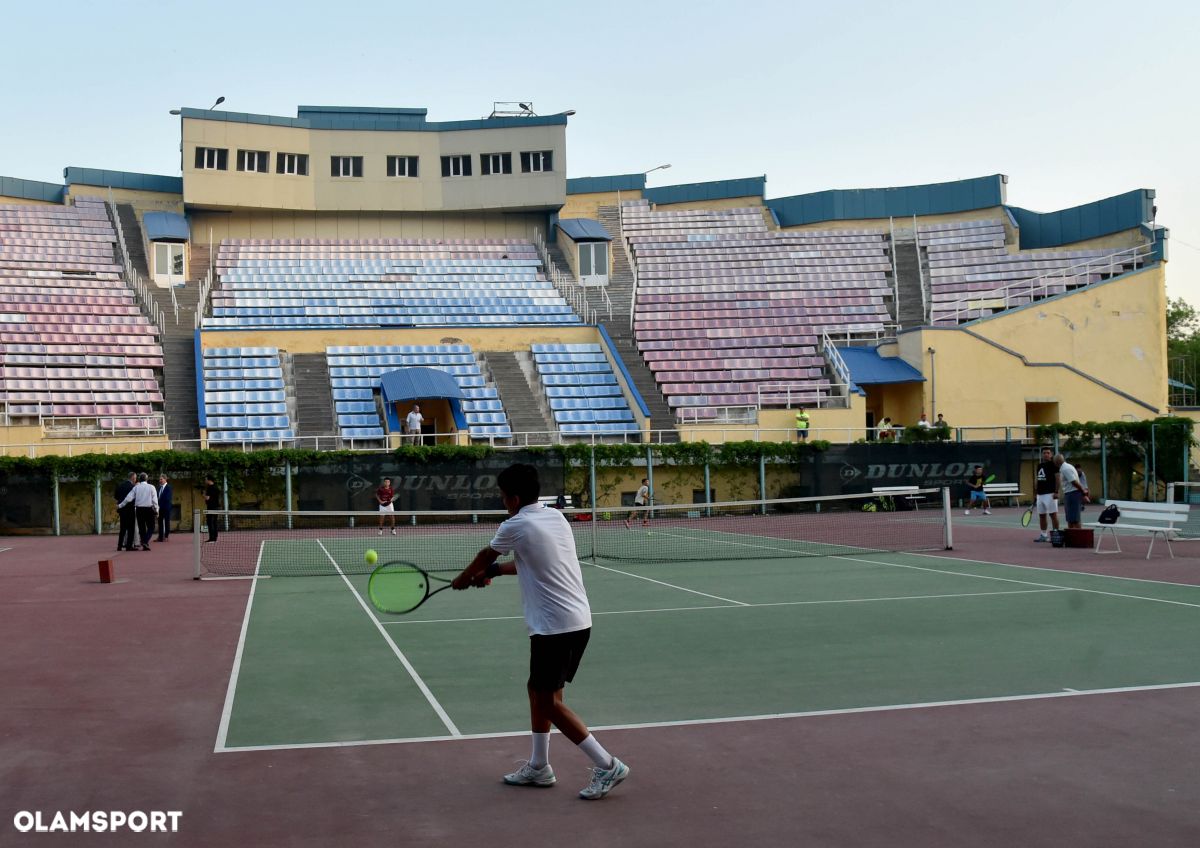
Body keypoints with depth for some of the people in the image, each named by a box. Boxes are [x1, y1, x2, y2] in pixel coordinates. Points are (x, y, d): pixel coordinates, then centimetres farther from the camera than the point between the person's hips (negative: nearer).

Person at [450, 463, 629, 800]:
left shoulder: (515, 526, -10)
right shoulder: (556, 517, 10)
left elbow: (484, 557, 11)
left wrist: (462, 579, 29)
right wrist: (494, 571, 31)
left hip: (555, 626, -9)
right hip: (579, 620, 9)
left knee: (549, 700, -1)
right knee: (538, 689, 19)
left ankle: (608, 766, -3)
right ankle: (539, 767, 27)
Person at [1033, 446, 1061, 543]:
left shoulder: (1053, 465, -5)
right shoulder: (1039, 465, 16)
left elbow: (1058, 478, -11)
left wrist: (1056, 492, -18)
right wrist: (1036, 492, 19)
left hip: (1050, 494, -8)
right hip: (1040, 494, 8)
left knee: (1053, 514, -7)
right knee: (1041, 515, 10)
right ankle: (1043, 535, 16)